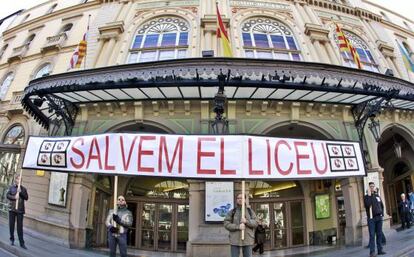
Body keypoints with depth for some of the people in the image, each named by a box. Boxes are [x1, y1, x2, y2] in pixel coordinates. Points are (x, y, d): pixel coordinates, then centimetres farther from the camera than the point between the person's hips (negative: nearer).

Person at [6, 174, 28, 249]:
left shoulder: (23, 189, 4)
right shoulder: (11, 187, 4)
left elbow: (26, 198, -3)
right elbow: (7, 195, -4)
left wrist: (20, 192, -16)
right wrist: (14, 197, -22)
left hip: (20, 210, -1)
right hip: (12, 209, 1)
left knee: (20, 227, 0)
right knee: (11, 225, 9)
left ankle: (22, 243, 2)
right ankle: (12, 239, 28)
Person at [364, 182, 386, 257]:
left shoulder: (377, 196, 14)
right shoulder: (366, 196, -1)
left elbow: (382, 205, 21)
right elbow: (367, 205, -18)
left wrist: (382, 213, 8)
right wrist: (369, 195, -17)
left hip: (379, 217, 5)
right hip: (371, 218, -5)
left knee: (379, 234, 7)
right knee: (372, 235, -7)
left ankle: (380, 250, 15)